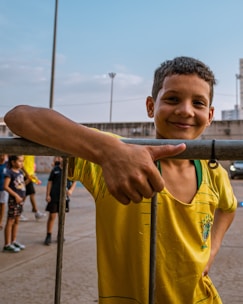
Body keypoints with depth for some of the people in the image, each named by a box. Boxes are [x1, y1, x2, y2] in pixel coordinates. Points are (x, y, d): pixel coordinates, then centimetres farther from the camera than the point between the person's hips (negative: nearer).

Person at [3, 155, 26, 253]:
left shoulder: (20, 172, 11)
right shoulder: (9, 172, -12)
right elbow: (5, 186, -19)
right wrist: (16, 195, -20)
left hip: (20, 199, 8)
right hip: (13, 199, -8)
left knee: (16, 221, 15)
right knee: (10, 221, -2)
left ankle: (14, 241, 26)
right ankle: (7, 244, 4)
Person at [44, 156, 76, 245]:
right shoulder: (55, 170, -3)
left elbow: (74, 182, 10)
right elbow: (50, 182, -1)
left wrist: (71, 189, -8)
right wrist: (48, 195, -5)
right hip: (54, 197, -2)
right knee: (52, 216, -1)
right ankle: (48, 236, 8)